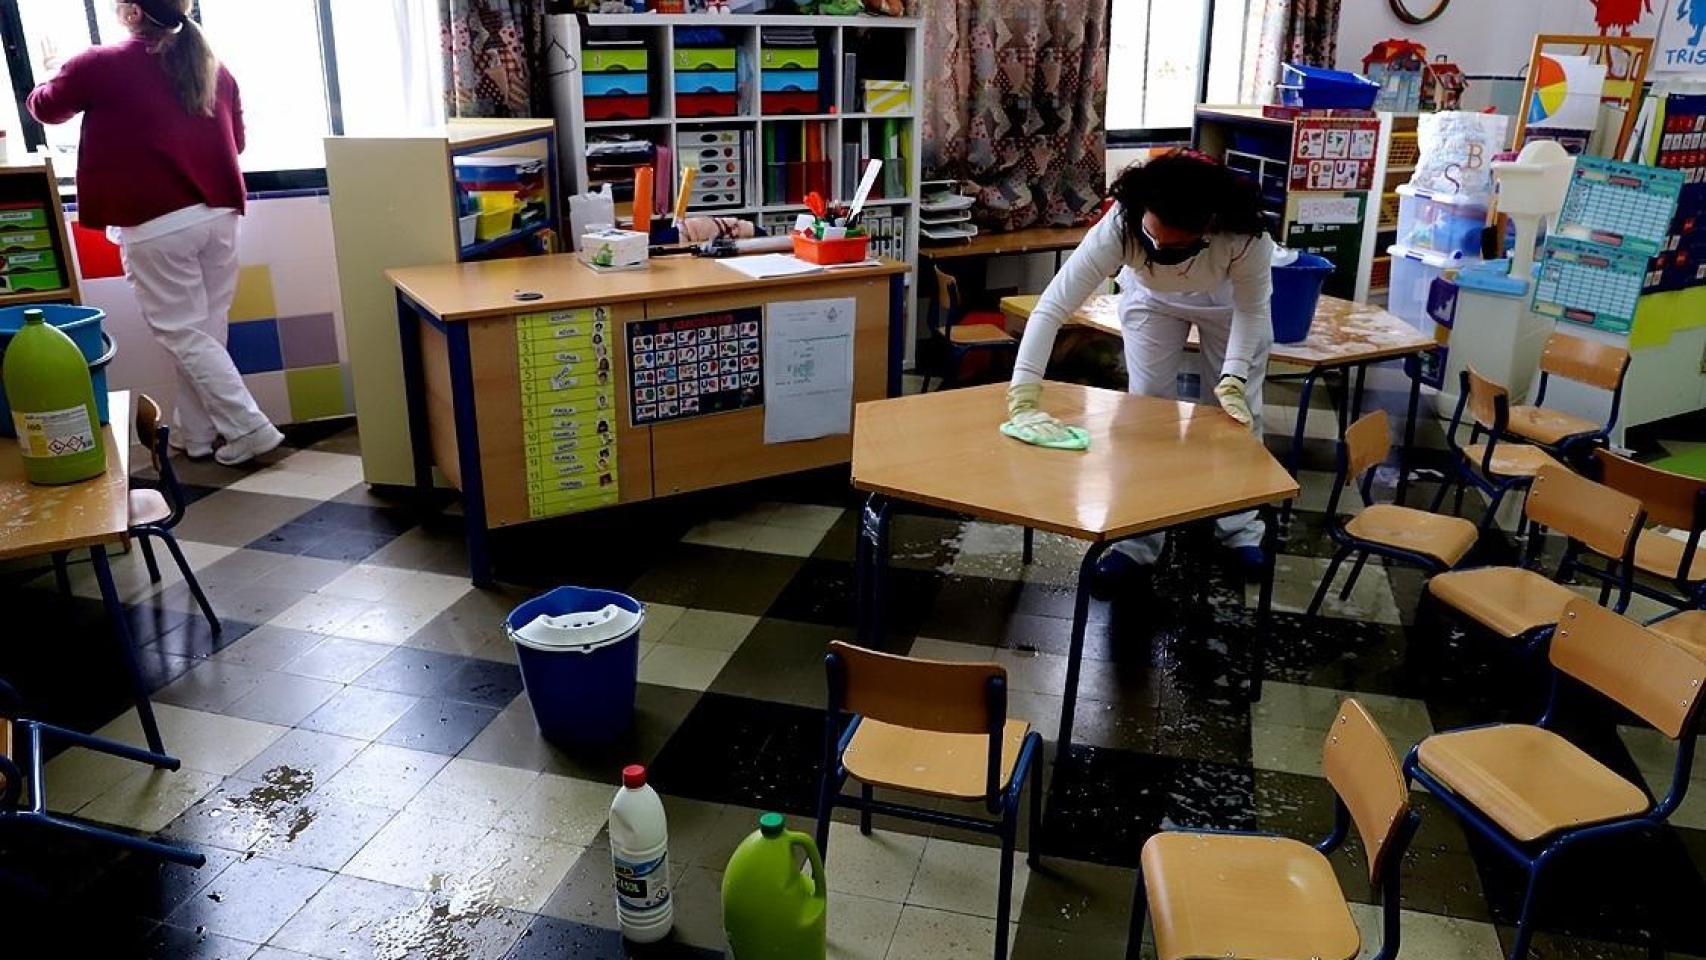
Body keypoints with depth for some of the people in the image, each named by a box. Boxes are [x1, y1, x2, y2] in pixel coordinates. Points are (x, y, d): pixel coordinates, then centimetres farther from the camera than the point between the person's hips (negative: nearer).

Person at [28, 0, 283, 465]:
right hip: (219, 214, 6)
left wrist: (47, 85, 38)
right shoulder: (213, 66, 11)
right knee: (206, 328, 11)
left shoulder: (101, 65, -3)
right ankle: (194, 432, 18)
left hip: (157, 224, -5)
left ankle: (249, 429, -3)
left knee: (182, 334, 2)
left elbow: (46, 107, 16)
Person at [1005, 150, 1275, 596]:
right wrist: (1023, 400, -52)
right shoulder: (1120, 225, -42)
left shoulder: (1244, 232, -41)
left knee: (1239, 409, 4)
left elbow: (1252, 307, -22)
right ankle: (1138, 543, 7)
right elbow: (1052, 306, -44)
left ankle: (1240, 528, 24)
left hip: (1229, 298, 0)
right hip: (1151, 297, 0)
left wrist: (1234, 379, -34)